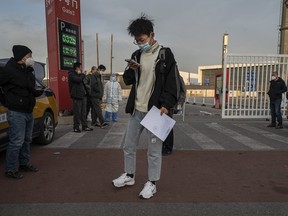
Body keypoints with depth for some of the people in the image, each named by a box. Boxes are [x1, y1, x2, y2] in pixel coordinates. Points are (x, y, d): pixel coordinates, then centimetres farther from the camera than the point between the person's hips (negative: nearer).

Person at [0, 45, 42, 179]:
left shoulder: (28, 71, 14)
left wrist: (40, 92, 8)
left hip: (29, 111, 9)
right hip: (16, 112, -8)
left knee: (27, 140, 17)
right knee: (16, 142, -4)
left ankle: (24, 164, 32)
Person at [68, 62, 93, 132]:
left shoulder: (79, 74, 22)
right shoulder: (71, 74, -7)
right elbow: (78, 80, -24)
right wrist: (82, 74, -7)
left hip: (83, 95, 9)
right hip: (77, 96, -9)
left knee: (83, 112, 10)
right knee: (77, 113, -4)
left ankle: (85, 126, 16)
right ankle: (76, 127, 6)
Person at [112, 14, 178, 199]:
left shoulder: (165, 54, -4)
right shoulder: (137, 55, 12)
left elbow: (172, 82, -8)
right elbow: (128, 81, 16)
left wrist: (166, 105, -18)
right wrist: (131, 70, -5)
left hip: (155, 110, -6)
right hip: (137, 109, 6)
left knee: (154, 150, 4)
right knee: (129, 146, 15)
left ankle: (152, 183, 21)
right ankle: (129, 176, 34)